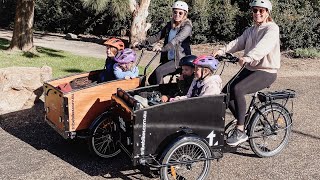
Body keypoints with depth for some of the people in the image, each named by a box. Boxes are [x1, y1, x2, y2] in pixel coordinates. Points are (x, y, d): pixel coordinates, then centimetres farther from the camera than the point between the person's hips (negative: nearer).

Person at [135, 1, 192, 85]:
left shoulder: (187, 26, -9)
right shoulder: (169, 25, 12)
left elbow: (176, 40, -25)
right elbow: (157, 36, 6)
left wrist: (162, 48, -40)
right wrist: (142, 43, -7)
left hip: (180, 60, -7)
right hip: (168, 59, 7)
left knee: (158, 71, -26)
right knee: (152, 79, -2)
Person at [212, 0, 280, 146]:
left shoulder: (272, 28, -8)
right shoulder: (250, 30, 16)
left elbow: (264, 45, -28)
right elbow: (238, 42, 1)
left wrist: (249, 57, -46)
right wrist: (222, 51, -17)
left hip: (266, 72, -8)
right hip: (249, 69, 8)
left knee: (237, 89, -30)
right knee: (226, 92, -6)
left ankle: (240, 132, -21)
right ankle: (242, 123, 12)